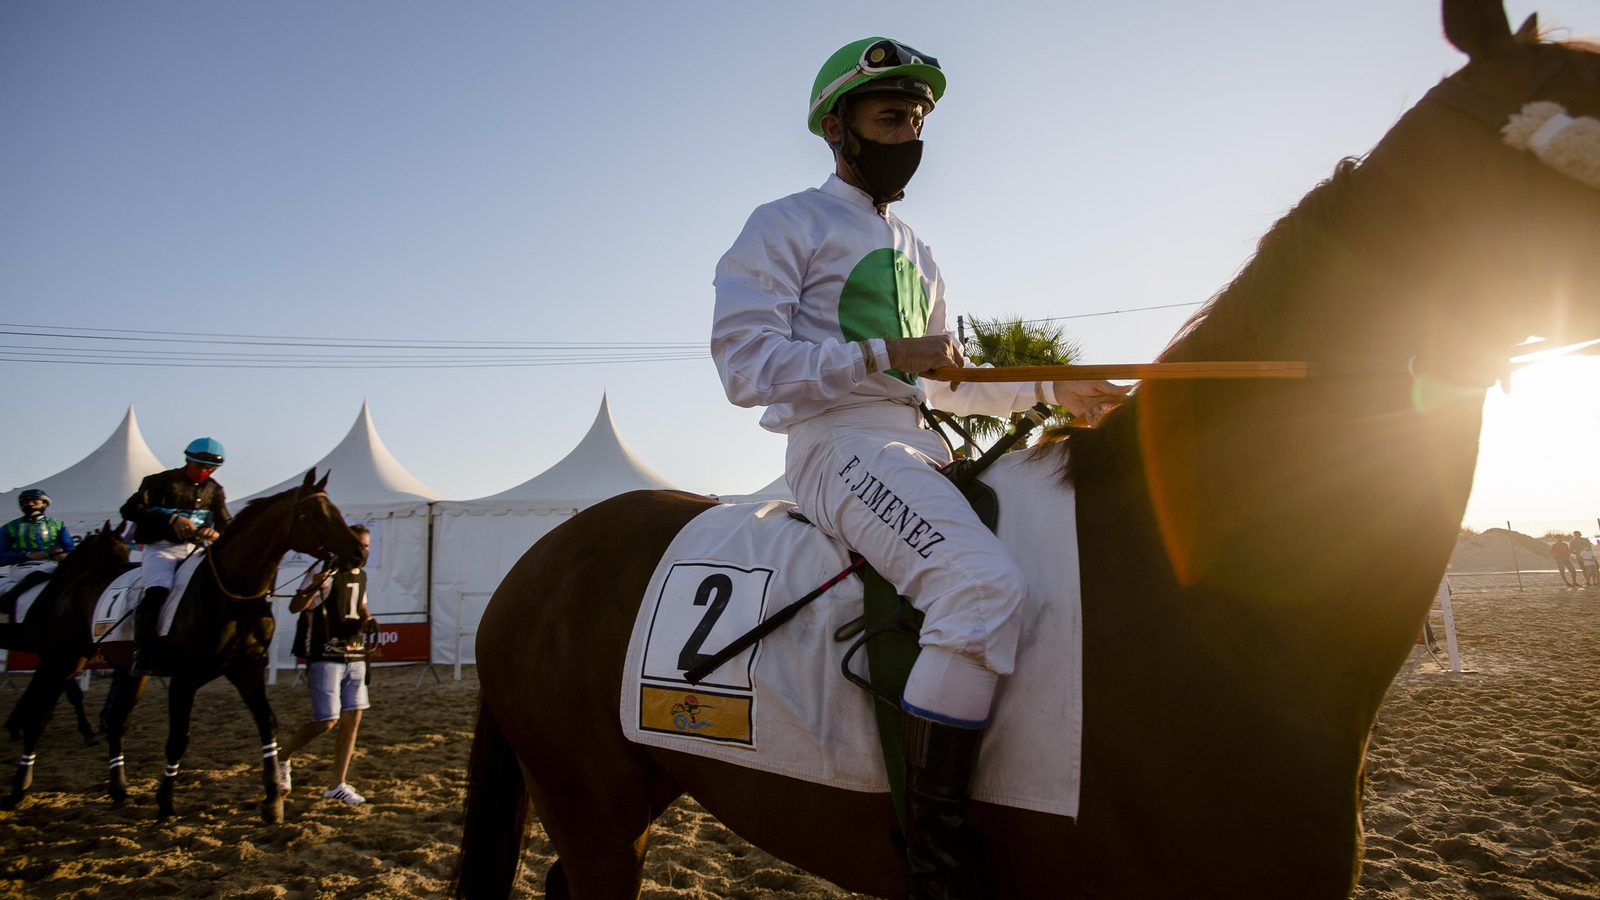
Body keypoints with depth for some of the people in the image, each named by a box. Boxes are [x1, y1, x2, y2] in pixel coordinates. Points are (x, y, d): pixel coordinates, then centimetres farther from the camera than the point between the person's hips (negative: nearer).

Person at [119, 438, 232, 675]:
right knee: (157, 593, -29)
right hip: (162, 548, -5)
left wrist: (217, 532, -14)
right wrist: (171, 519, -22)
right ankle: (140, 658, -28)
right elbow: (130, 509, -10)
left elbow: (226, 523, 12)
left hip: (194, 549, 5)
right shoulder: (162, 481, -2)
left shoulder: (214, 490, 12)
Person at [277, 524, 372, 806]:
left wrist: (366, 618, 8)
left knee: (352, 719, 5)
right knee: (326, 721, -8)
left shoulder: (361, 575, 13)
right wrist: (314, 587, -42)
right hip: (326, 657, -7)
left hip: (355, 656, 7)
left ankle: (338, 785, 14)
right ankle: (280, 756, 19)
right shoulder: (325, 572, -12)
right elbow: (295, 606, -22)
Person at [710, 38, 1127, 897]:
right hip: (840, 446, -9)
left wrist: (1049, 390, 15)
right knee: (986, 582, -32)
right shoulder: (786, 226, 2)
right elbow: (745, 365, -11)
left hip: (917, 449, 9)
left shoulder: (914, 252, 26)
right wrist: (882, 355, -17)